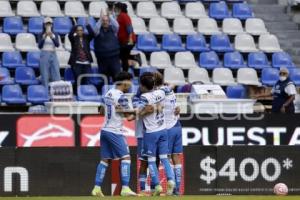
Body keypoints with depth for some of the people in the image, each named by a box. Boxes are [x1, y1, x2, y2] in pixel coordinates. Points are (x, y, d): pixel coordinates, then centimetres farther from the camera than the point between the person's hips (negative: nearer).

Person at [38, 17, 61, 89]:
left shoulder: (55, 35, 9)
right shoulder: (41, 35, 2)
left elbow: (57, 45, -7)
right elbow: (40, 46, -10)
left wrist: (52, 37, -23)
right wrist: (44, 37, -24)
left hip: (53, 55, 3)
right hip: (44, 55, -3)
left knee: (56, 76, -4)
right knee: (45, 76, -5)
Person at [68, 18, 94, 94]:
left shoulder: (86, 38, 9)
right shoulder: (74, 38, 4)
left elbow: (92, 34, -8)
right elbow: (70, 35, -16)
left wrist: (88, 25, -18)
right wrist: (74, 26, -24)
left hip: (86, 62, 2)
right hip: (76, 62, -2)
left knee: (86, 80, -1)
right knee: (78, 80, -7)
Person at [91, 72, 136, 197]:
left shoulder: (108, 93, 11)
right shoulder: (120, 97, -15)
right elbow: (129, 117, -13)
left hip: (105, 130, 8)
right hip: (115, 132, -8)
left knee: (104, 159, 11)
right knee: (125, 158, -6)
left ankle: (97, 188, 9)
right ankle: (125, 188, -15)